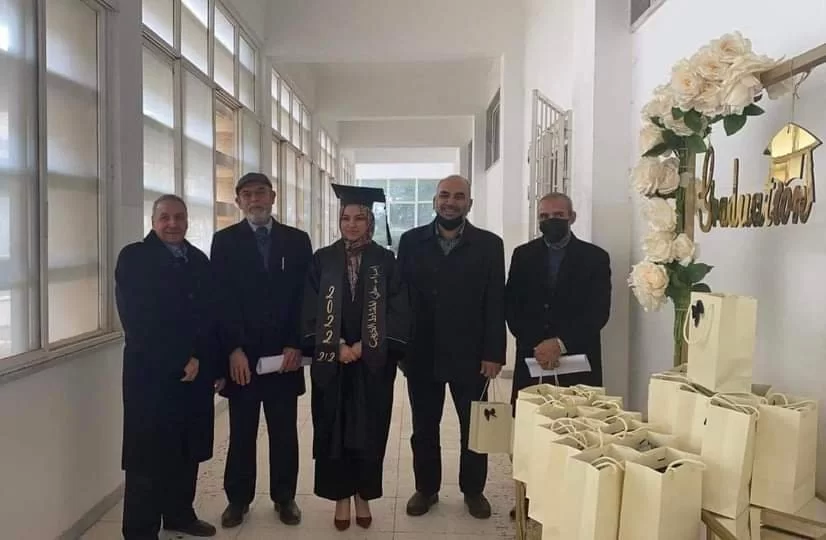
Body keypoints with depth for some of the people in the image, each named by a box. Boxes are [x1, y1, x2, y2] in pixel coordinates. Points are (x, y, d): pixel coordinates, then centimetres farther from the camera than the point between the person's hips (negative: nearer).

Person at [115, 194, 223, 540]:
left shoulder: (199, 260, 11)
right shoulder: (133, 258, -5)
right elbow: (137, 321, -14)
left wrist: (216, 365, 7)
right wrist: (178, 360, -16)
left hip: (196, 372, 5)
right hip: (153, 373, -5)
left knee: (187, 451, 14)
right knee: (150, 456, 3)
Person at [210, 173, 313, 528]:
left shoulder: (297, 240, 5)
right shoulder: (224, 241, 2)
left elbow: (306, 296, 2)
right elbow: (220, 298, -4)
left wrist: (296, 345, -7)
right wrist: (233, 349, -11)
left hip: (284, 353, 1)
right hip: (242, 354, -1)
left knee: (284, 432, 10)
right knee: (241, 432, 10)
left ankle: (284, 497, 25)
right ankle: (238, 498, 25)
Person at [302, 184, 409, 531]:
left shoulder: (385, 260, 0)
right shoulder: (323, 260, 2)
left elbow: (397, 311, -4)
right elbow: (312, 311, -1)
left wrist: (363, 347, -12)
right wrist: (337, 347, -12)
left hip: (373, 361, 0)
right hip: (331, 361, 1)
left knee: (369, 430, 7)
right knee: (334, 430, 6)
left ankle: (363, 496, 24)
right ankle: (341, 498, 21)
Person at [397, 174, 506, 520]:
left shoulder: (489, 245, -1)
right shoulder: (411, 242, 2)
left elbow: (496, 303, -4)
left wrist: (493, 354, -9)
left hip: (470, 355, 0)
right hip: (422, 354, 1)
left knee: (475, 428, 12)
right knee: (424, 429, 13)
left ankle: (473, 490, 31)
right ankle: (426, 488, 31)